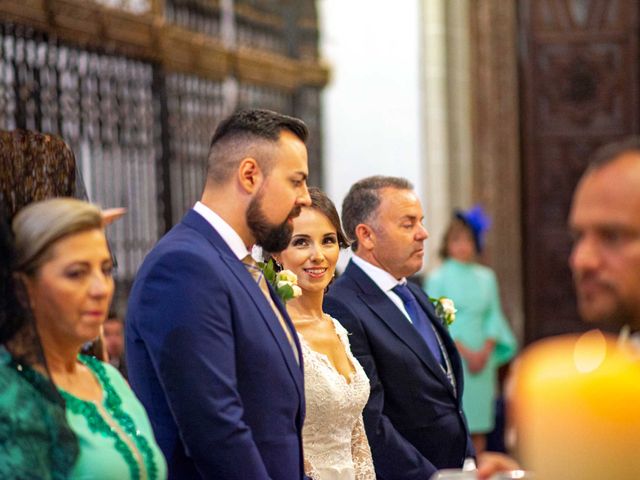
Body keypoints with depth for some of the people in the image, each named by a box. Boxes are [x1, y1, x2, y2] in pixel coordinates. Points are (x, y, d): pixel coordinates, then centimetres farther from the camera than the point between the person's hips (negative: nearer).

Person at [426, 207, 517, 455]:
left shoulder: (486, 277, 13)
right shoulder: (438, 278, 0)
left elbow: (494, 316, 11)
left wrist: (485, 351, -5)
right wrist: (466, 352, -11)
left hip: (482, 362, 4)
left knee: (479, 431, 3)